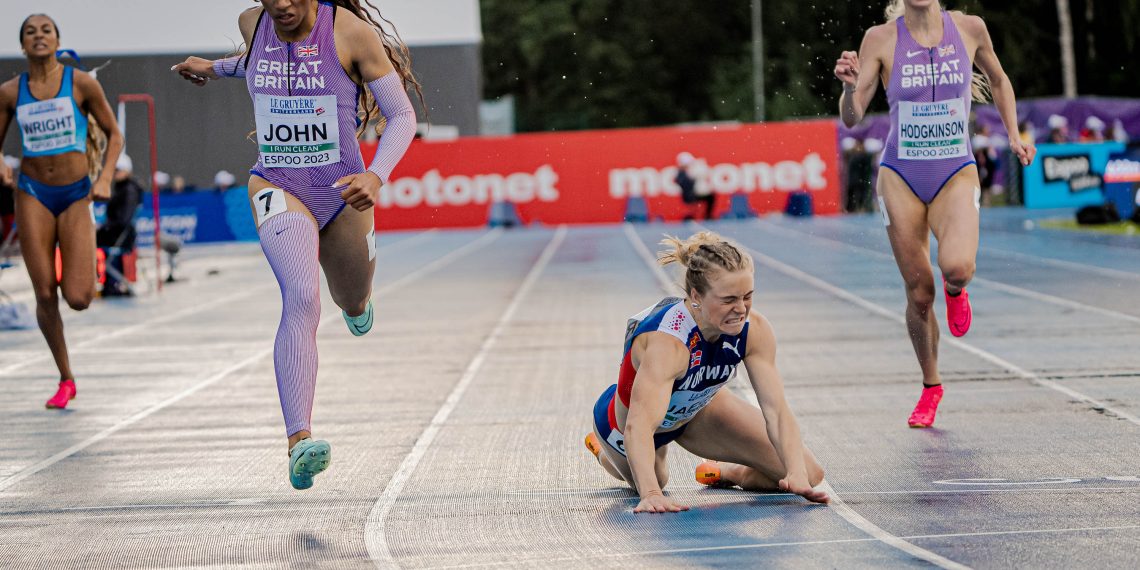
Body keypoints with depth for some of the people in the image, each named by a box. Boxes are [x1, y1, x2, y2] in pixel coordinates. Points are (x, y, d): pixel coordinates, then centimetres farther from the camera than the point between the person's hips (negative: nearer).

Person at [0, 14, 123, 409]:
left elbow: (114, 135, 3)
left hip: (76, 195, -1)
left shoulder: (82, 83, -4)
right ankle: (66, 380, 13)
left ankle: (85, 266, 27)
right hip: (33, 194, 1)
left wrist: (104, 179, -10)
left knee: (78, 299, -11)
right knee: (45, 296, -4)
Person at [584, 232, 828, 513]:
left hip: (695, 409, 4)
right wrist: (651, 494, -70)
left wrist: (798, 475, -45)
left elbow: (776, 409, -30)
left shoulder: (754, 331, -29)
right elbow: (638, 425, -56)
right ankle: (603, 451, 53)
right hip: (621, 423, -4)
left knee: (809, 474, -3)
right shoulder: (667, 343, -46)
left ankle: (727, 473, 24)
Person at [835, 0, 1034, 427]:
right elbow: (851, 117, -10)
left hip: (956, 175, 0)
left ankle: (955, 290, 12)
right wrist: (850, 84, -29)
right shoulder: (881, 39, -7)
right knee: (919, 293, 2)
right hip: (901, 179, 0)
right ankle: (930, 388, 25)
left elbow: (999, 80, 19)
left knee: (957, 267, -28)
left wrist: (1014, 136, 13)